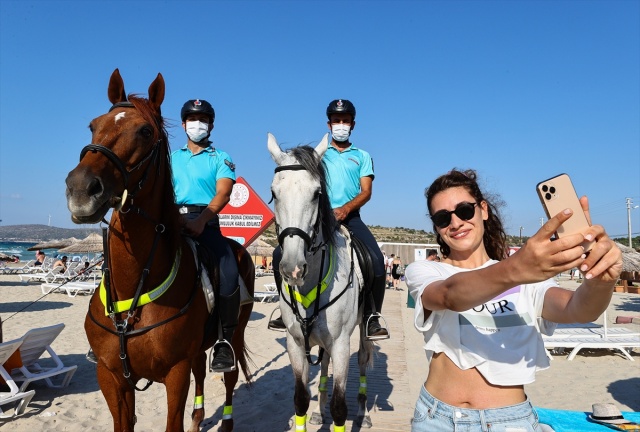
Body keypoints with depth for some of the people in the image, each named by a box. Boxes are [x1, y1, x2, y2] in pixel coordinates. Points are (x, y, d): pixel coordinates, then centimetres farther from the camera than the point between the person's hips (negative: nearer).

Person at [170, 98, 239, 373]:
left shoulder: (221, 158, 12)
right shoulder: (172, 158, 23)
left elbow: (222, 194, -3)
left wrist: (200, 221, -21)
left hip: (206, 223, -3)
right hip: (173, 221, 4)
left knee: (229, 272, -28)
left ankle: (225, 341, -16)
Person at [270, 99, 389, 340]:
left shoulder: (362, 156, 15)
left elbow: (366, 192, 3)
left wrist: (345, 209, -17)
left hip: (349, 217, -1)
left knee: (376, 260, -25)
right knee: (281, 253, -14)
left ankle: (371, 318, -10)